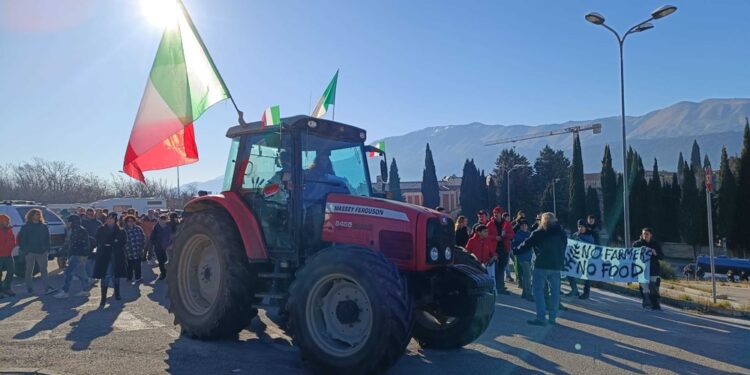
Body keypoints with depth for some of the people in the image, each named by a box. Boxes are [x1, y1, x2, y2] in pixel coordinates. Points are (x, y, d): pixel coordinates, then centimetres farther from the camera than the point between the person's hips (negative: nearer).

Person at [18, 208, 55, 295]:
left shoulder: (44, 226, 9)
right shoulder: (26, 227, 0)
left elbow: (47, 239, 11)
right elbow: (22, 240, -2)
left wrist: (47, 249, 2)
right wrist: (24, 251, -8)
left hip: (42, 252, 2)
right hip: (30, 252, -2)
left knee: (44, 270, -2)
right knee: (29, 271, 9)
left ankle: (46, 288, -7)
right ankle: (29, 288, 21)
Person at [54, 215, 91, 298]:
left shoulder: (81, 230, -14)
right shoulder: (74, 230, 17)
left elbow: (85, 244, -20)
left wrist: (83, 255, -24)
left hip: (78, 256, -10)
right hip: (75, 255, 10)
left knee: (69, 272, -9)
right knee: (81, 273, 12)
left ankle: (65, 291, -4)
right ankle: (85, 290, 16)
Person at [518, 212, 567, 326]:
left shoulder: (538, 233, -6)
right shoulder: (561, 232, 8)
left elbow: (527, 244, -2)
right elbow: (564, 247, 16)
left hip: (542, 265, -5)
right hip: (557, 265, 5)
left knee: (538, 290, 0)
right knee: (555, 291, 11)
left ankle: (541, 317, -7)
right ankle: (553, 317, 14)